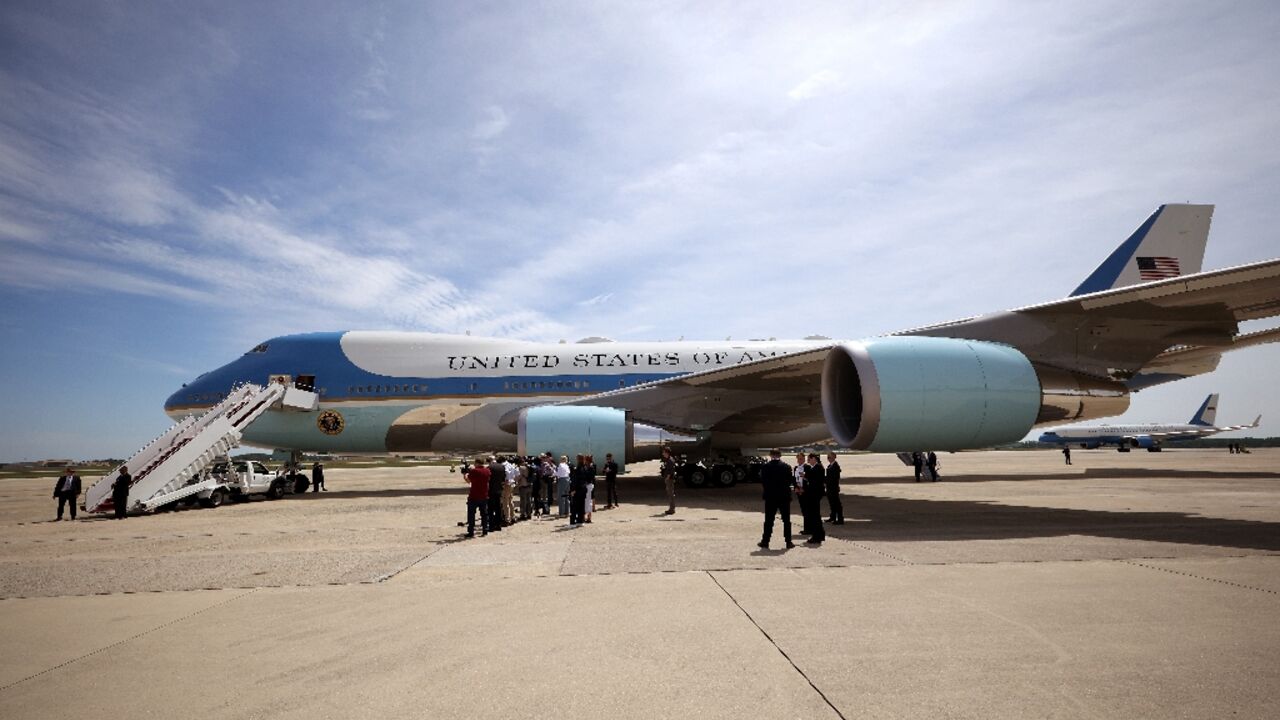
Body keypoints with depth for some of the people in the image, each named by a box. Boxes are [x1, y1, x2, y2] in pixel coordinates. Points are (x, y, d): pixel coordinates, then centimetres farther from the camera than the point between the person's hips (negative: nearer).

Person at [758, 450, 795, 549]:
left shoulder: (765, 467, -7)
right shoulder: (786, 467, -5)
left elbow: (762, 481, -3)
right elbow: (790, 481, 0)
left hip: (770, 497, 0)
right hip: (784, 496, 0)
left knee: (769, 520, 6)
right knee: (786, 520, 9)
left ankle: (765, 541, 8)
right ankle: (788, 542, 10)